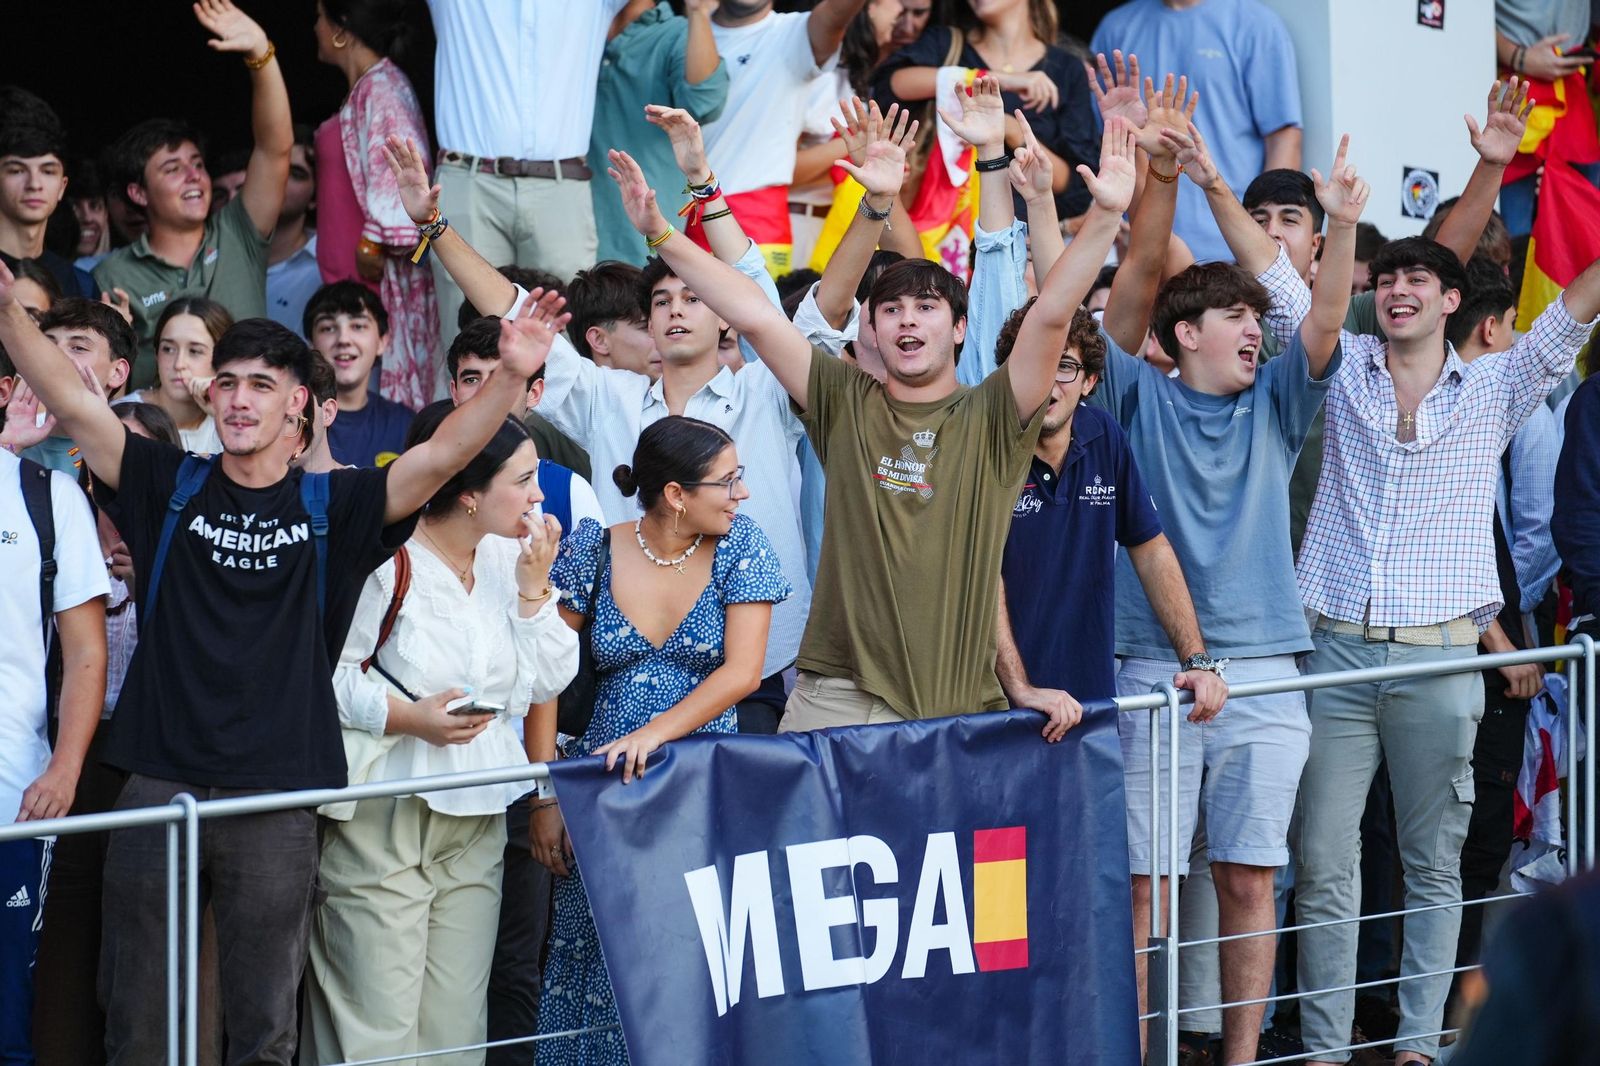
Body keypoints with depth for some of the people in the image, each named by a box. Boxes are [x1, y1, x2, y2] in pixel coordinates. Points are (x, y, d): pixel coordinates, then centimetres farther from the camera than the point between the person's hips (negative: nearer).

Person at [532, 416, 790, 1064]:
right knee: (601, 962, -2)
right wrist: (546, 796, -6)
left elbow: (742, 671, -9)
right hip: (607, 788, 0)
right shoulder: (593, 550, -2)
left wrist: (652, 734, -21)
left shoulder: (740, 547, -1)